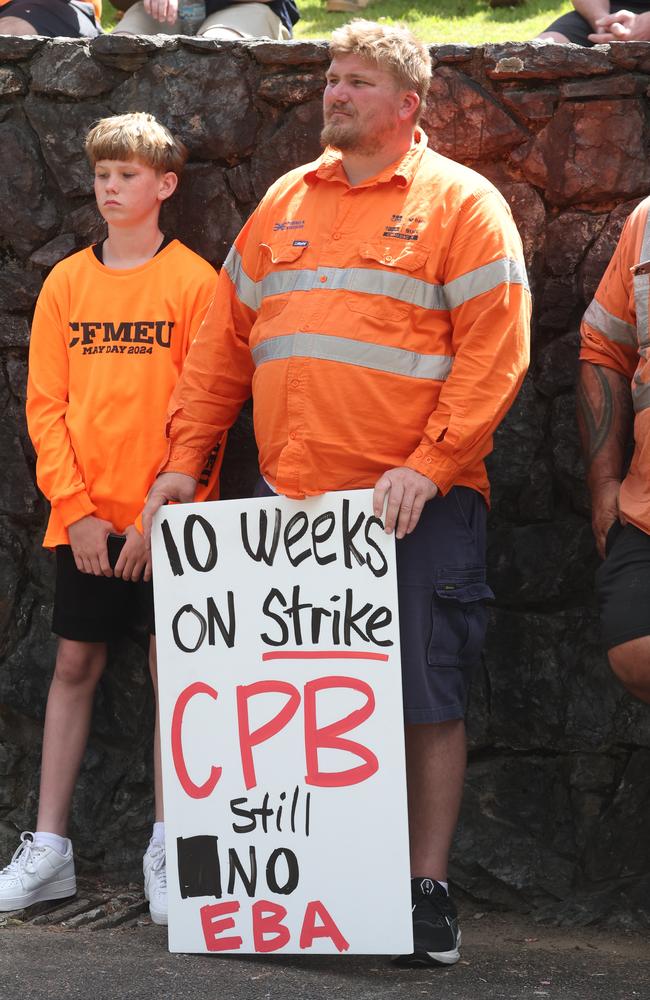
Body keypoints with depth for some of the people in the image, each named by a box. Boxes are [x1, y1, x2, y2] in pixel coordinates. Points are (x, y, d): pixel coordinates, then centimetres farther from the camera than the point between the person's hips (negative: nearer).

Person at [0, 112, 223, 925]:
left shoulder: (195, 283, -2)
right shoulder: (67, 283, 7)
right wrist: (76, 507, -6)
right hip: (83, 516, 3)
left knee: (171, 669, 1)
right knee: (75, 664, 6)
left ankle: (165, 853, 8)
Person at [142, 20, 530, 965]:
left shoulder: (461, 203, -1)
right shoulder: (285, 203, 15)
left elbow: (494, 352, -9)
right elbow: (225, 341, 17)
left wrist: (427, 466, -18)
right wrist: (184, 458, 9)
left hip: (414, 507, -5)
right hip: (289, 498, 5)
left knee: (426, 699, -3)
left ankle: (427, 891, 5)